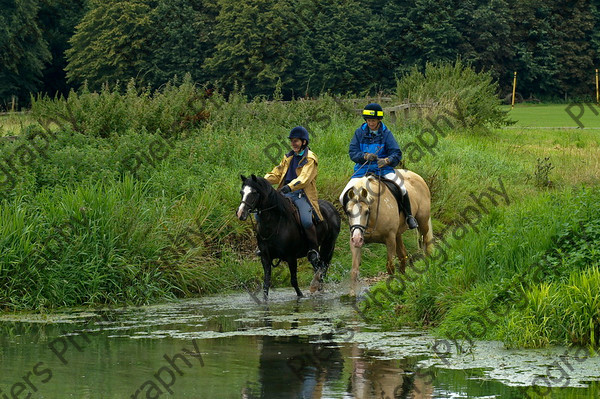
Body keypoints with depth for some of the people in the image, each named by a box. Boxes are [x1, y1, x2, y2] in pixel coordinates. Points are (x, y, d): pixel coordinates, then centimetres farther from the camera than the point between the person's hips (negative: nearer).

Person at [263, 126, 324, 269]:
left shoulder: (310, 158, -4)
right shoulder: (288, 157, 19)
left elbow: (304, 178, -18)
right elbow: (277, 174, 19)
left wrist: (290, 187, -35)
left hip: (302, 194, -7)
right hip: (285, 193, 7)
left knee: (306, 221, -32)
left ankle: (313, 251, -14)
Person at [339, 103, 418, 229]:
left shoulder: (386, 133, 0)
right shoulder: (360, 132, 2)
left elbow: (397, 154, -5)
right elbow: (352, 152, -2)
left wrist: (387, 160, -27)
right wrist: (365, 156, -23)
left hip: (383, 168, -2)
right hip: (363, 170, 2)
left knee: (402, 189, -26)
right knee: (344, 198, -12)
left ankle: (409, 216, -1)